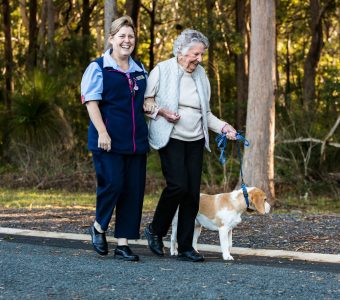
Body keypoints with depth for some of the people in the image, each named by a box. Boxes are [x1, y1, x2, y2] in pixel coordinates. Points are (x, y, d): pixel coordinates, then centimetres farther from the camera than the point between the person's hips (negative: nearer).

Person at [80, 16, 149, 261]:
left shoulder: (140, 71, 16)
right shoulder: (98, 68, -2)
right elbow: (91, 102, -9)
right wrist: (102, 132, -19)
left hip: (136, 140, 6)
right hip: (109, 140, -6)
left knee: (134, 191, 3)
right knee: (113, 184, -13)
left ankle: (123, 243, 9)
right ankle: (99, 227, 14)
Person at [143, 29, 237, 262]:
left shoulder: (200, 75, 13)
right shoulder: (162, 71, -3)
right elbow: (145, 102, 1)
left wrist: (223, 127, 5)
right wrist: (161, 111, -17)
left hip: (195, 140, 6)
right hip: (171, 138, -5)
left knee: (193, 193, 1)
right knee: (178, 185, -19)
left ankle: (186, 247, 8)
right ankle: (156, 230, 3)